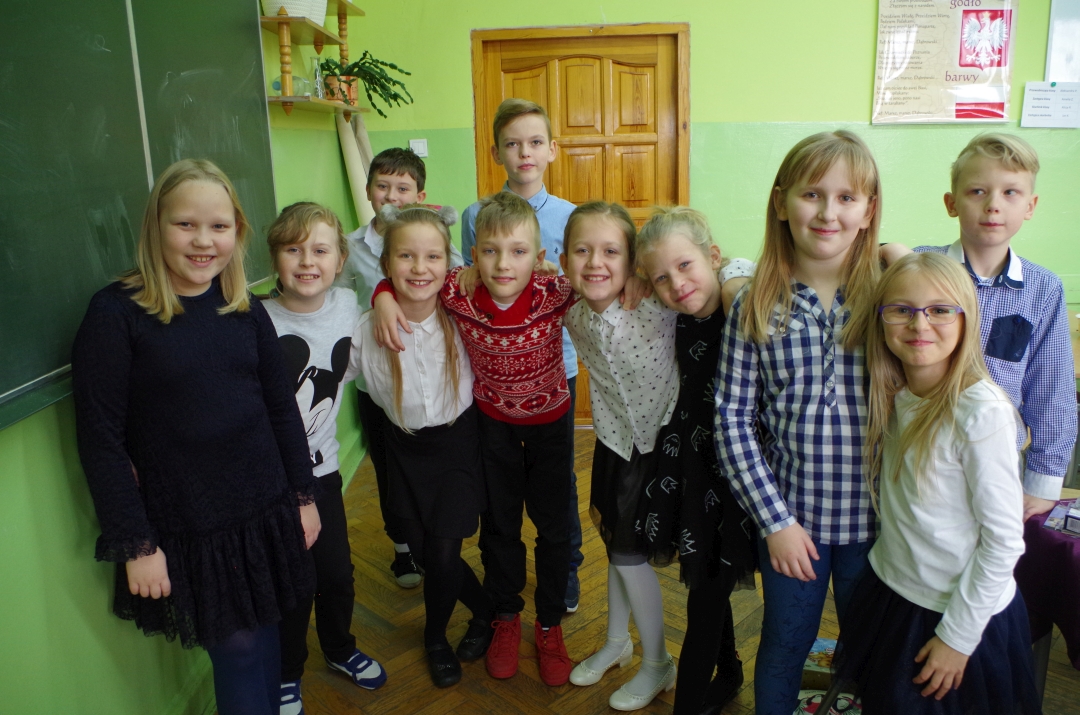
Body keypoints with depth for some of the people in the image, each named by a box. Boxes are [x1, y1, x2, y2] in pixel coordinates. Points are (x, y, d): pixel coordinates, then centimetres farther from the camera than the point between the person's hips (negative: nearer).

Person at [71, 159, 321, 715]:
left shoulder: (245, 310, 1)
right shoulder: (116, 313, -13)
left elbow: (282, 408, 6)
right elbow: (100, 438, -12)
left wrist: (303, 496, 8)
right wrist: (134, 544, -11)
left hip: (265, 513, 4)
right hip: (187, 532, -4)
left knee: (263, 638, 16)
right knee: (236, 648, 6)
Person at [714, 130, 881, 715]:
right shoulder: (755, 307, -8)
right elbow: (733, 418, -8)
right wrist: (774, 519, -9)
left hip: (876, 517, 1)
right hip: (791, 515, 0)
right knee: (785, 643, 18)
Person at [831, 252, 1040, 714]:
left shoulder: (981, 412, -24)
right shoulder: (892, 395, -4)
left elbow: (1004, 540, -19)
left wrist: (958, 635, -13)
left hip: (965, 612, -6)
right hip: (890, 591, 6)